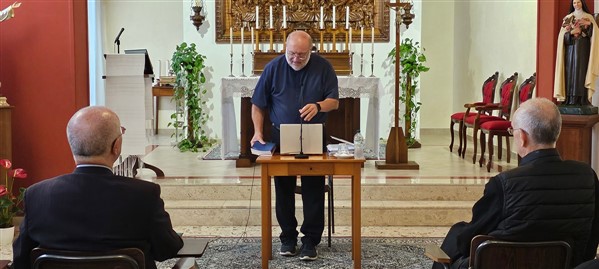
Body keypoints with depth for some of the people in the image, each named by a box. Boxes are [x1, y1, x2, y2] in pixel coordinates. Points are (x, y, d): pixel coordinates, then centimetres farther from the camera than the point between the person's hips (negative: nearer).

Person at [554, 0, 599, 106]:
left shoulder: (589, 17, 9)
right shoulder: (567, 18, 12)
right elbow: (563, 35, 4)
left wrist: (590, 24, -18)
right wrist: (571, 32, -13)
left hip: (583, 50, -1)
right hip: (571, 49, 1)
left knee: (582, 72, -7)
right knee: (570, 72, -5)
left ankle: (582, 100, -8)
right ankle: (570, 100, -5)